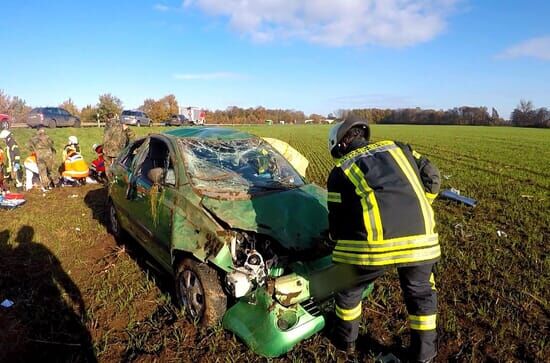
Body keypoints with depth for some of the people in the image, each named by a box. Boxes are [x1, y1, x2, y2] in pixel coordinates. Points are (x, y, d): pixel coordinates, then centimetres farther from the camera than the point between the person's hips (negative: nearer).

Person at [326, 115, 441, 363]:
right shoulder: (396, 147, 24)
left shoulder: (339, 172, 15)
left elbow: (337, 221, 16)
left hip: (374, 240, -3)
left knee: (348, 288, 25)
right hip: (420, 236, 3)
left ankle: (345, 340, 45)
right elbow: (432, 178, 22)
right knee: (421, 293, 30)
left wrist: (339, 242, 37)